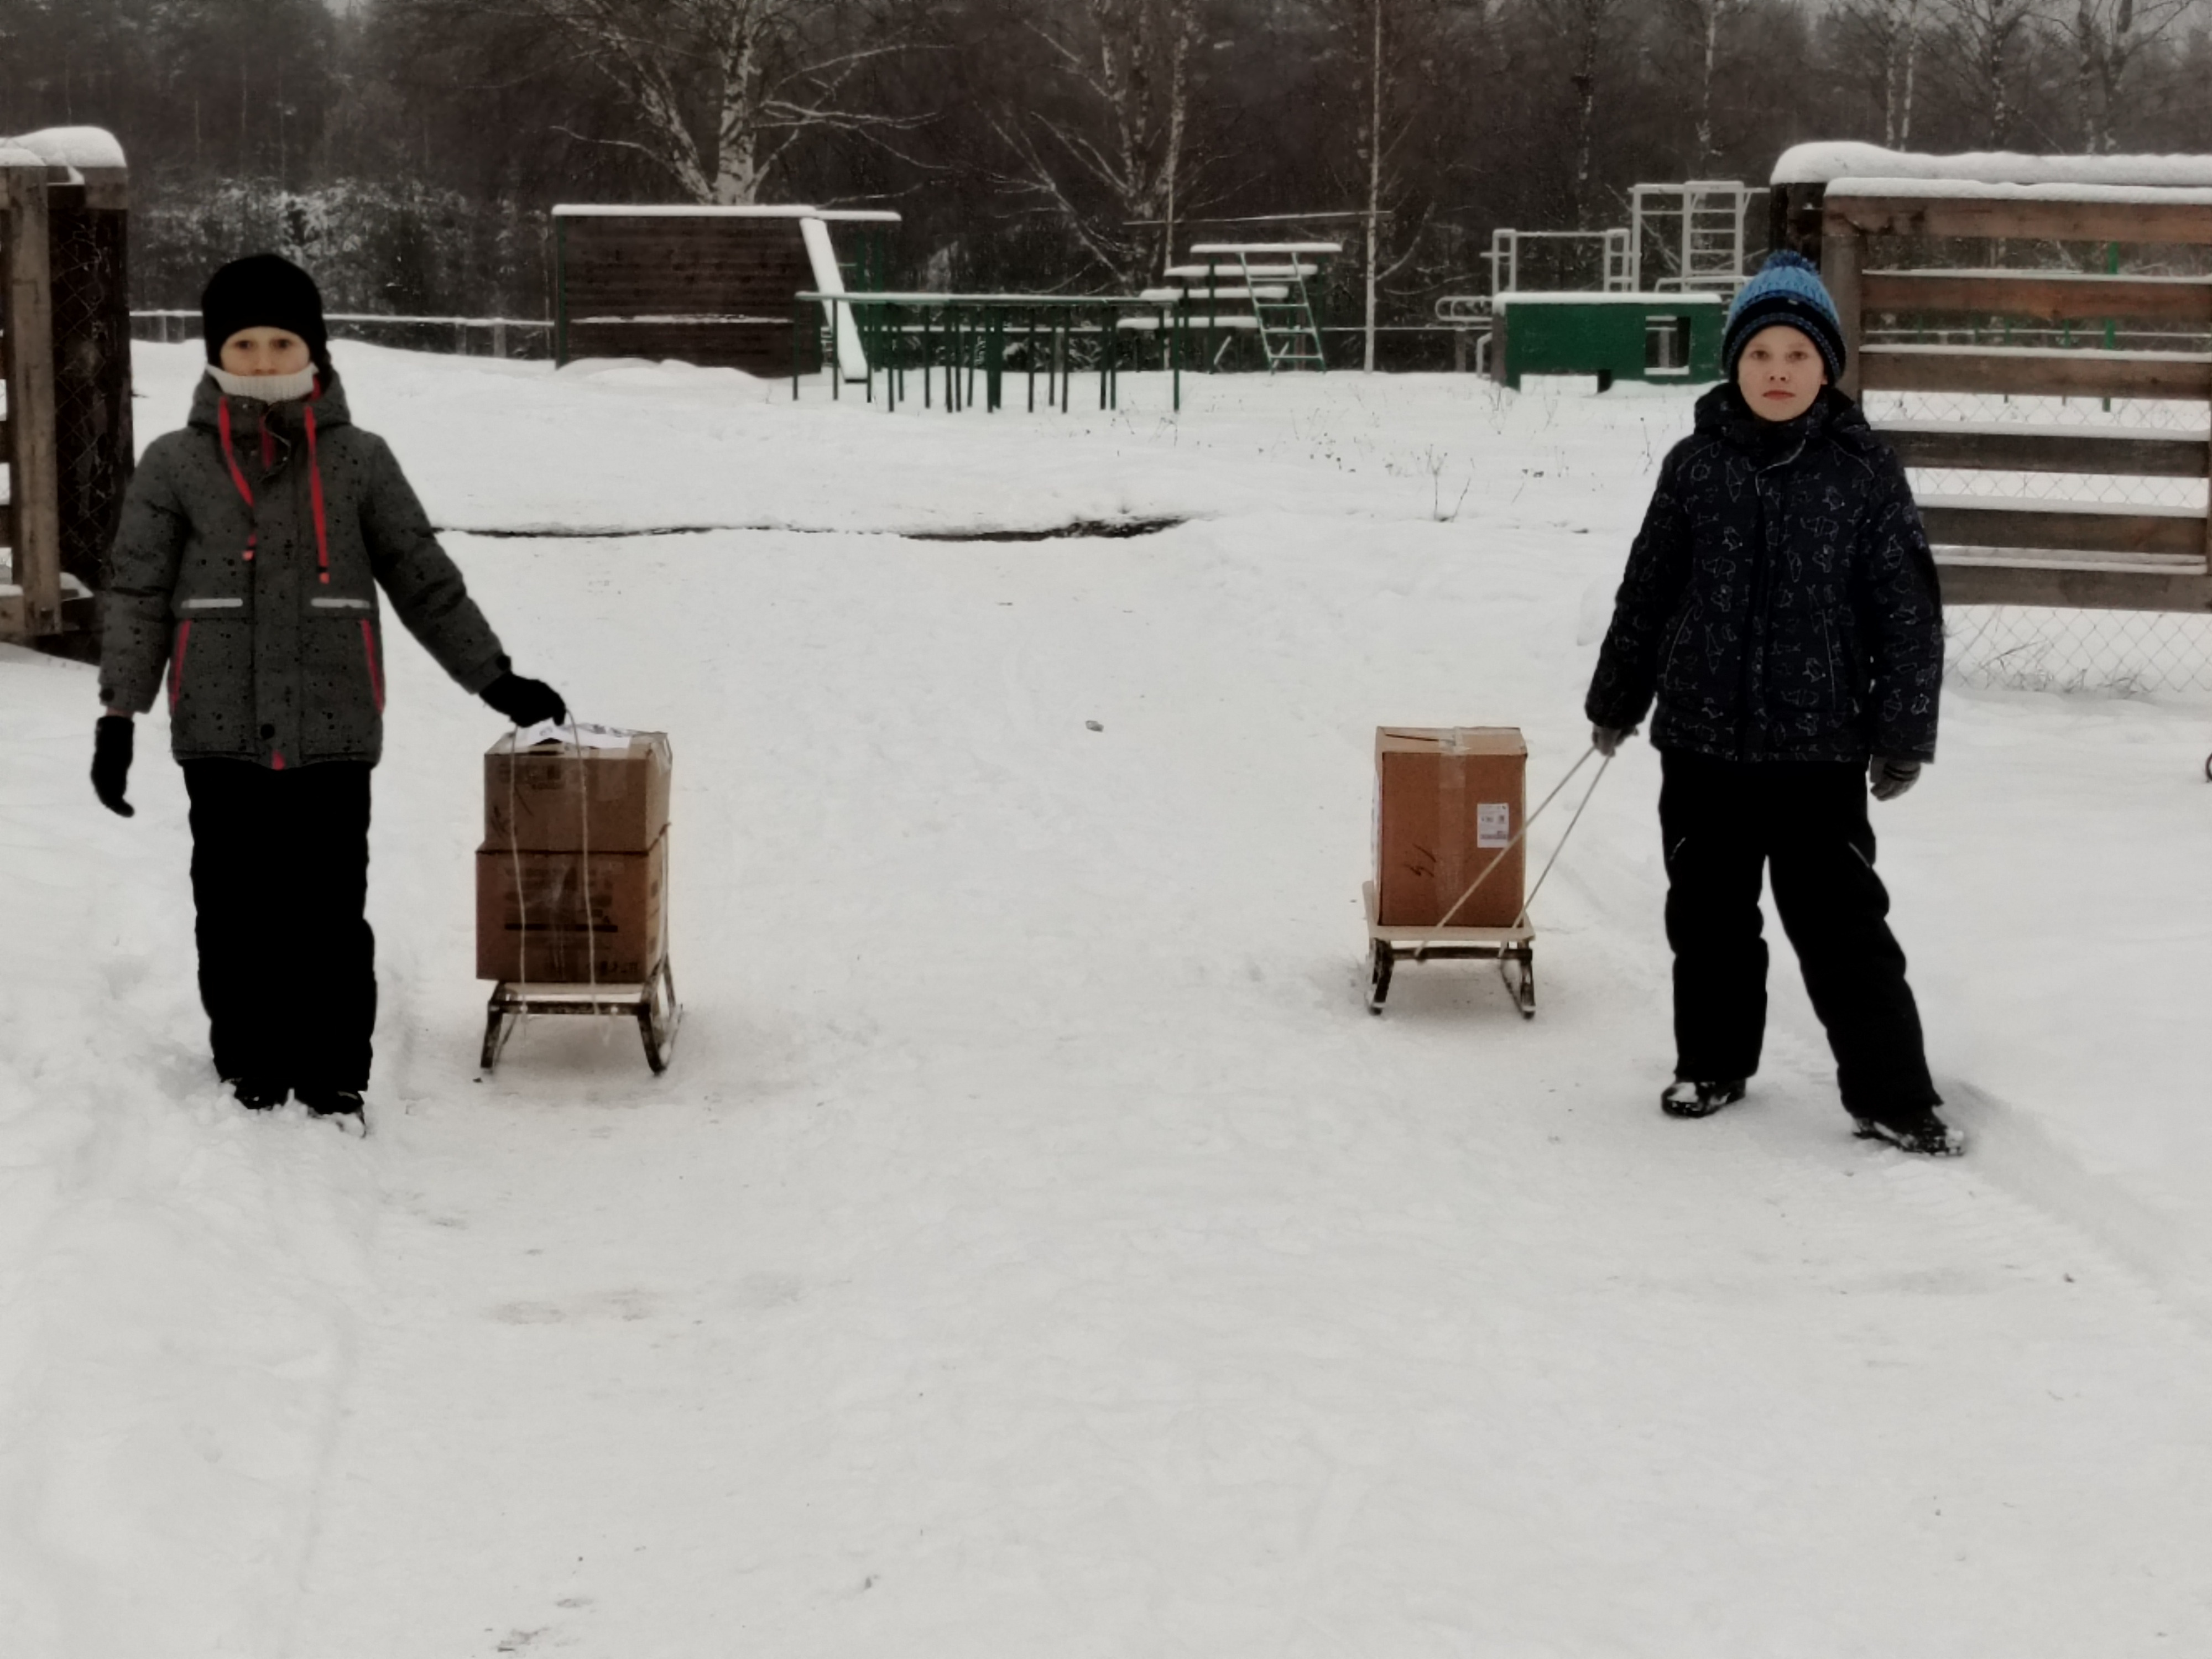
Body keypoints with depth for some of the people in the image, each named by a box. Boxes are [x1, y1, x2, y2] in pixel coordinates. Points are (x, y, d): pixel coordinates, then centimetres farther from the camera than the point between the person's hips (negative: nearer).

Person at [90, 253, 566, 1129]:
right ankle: (249, 1081, 19)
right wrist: (119, 714, -5)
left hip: (333, 735, 0)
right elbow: (137, 594, 3)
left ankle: (334, 1089, 12)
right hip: (221, 737, 0)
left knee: (331, 922, 1)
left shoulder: (360, 461, 7)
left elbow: (426, 581, 12)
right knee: (235, 921, 6)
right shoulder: (175, 465, 5)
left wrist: (497, 680, 12)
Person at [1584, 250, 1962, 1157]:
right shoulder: (1697, 463, 1)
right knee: (1708, 913, 14)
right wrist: (1617, 699, 15)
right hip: (1702, 739, 3)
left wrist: (1902, 736, -5)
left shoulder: (1864, 472, -4)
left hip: (1819, 747, -3)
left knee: (1843, 923, -2)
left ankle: (1893, 1094, 6)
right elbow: (1647, 590, 10)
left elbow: (1907, 612, -2)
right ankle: (1712, 1062, 31)